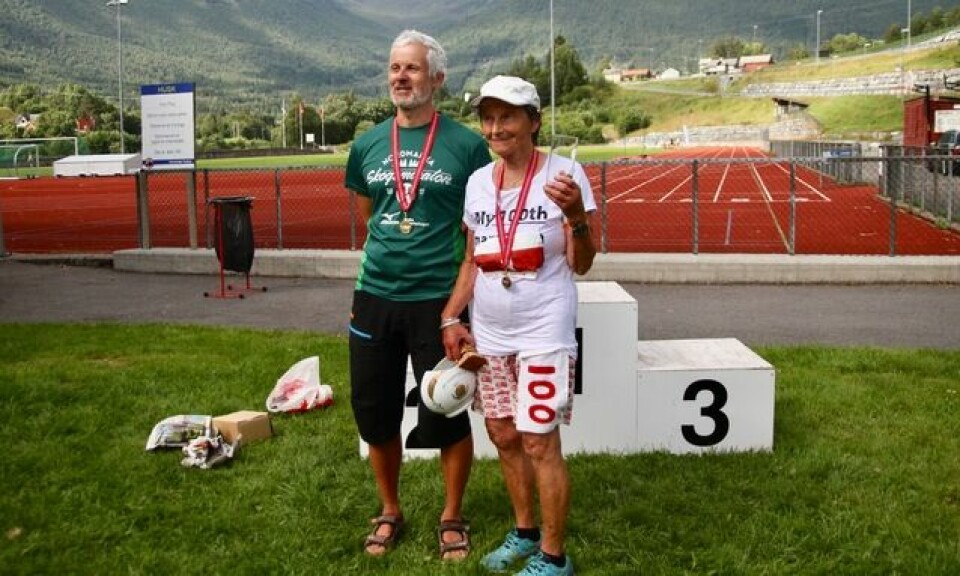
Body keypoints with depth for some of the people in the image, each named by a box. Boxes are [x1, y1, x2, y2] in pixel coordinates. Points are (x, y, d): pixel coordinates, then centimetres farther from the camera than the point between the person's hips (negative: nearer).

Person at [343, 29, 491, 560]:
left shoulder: (466, 145, -4)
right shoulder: (367, 146, 7)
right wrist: (378, 272, 13)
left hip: (438, 300, -4)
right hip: (374, 298, 4)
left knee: (447, 414, 5)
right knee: (375, 412, 12)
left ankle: (451, 517, 26)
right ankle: (389, 512, 33)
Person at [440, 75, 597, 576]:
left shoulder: (564, 173, -9)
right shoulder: (478, 181, 7)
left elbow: (581, 264, -10)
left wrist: (576, 216, -27)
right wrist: (452, 317, 7)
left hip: (544, 333, -6)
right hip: (488, 334, 6)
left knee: (539, 442, -4)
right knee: (503, 436, 14)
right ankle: (525, 531, 33)